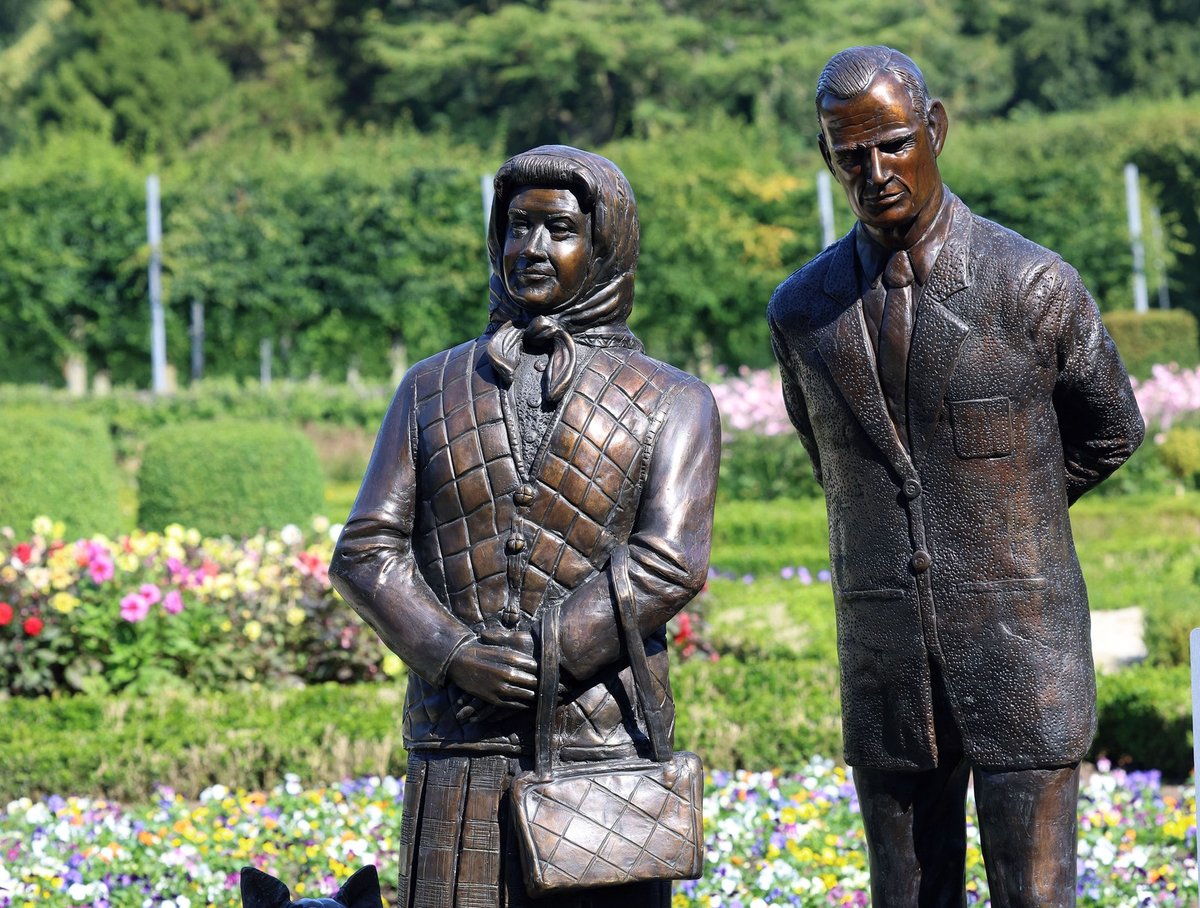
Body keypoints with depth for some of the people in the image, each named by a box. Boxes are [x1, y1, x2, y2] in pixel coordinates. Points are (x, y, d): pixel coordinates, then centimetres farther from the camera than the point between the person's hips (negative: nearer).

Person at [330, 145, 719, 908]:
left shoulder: (672, 403, 6)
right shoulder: (433, 388, 14)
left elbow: (668, 566, -8)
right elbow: (365, 551, 5)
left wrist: (537, 661, -13)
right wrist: (456, 655, -11)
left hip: (606, 755, -1)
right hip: (457, 755, 1)